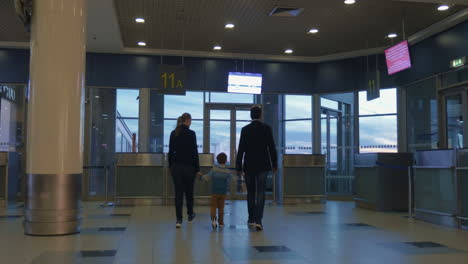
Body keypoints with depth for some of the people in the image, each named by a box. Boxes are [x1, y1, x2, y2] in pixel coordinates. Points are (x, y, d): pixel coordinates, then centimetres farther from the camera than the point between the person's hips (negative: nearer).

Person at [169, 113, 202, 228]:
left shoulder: (173, 133, 4)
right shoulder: (191, 133, -10)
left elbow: (170, 151, 7)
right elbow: (194, 152, -10)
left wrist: (170, 166, 17)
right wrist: (197, 169, -5)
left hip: (176, 166, 3)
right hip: (189, 166, -3)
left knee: (178, 192, 4)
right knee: (189, 191, 14)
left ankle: (179, 219, 0)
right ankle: (190, 216, 29)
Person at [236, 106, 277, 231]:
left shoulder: (245, 129, -1)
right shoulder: (266, 128, -3)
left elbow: (241, 149, -2)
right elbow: (272, 147, -3)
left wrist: (239, 167, 3)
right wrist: (274, 164, 6)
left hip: (249, 165, 1)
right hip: (263, 165, -1)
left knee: (251, 192, 14)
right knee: (260, 193, -1)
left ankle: (251, 219, 21)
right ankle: (258, 220, -9)